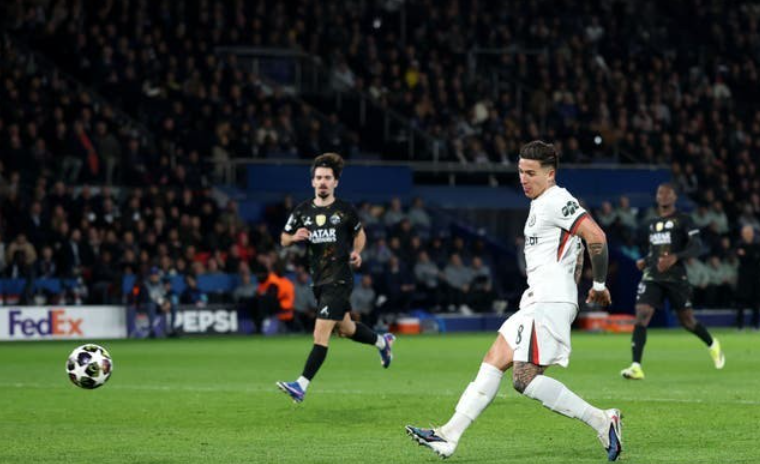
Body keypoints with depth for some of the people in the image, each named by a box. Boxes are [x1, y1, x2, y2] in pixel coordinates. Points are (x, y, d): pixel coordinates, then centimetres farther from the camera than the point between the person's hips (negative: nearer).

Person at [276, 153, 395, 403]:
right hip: (318, 280, 5)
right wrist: (294, 237, -11)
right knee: (346, 329, 21)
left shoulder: (345, 211, -3)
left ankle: (301, 386, -17)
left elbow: (359, 233, 14)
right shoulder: (302, 211, 4)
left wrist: (356, 252, -4)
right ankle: (382, 341, 50)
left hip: (339, 280, -5)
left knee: (321, 333, -14)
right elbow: (283, 239, 11)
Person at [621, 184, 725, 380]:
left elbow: (697, 247, -9)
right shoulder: (651, 224, 18)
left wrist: (675, 257, -23)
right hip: (652, 277, 4)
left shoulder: (683, 220, 0)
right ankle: (636, 367, -20)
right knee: (641, 315, -15)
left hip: (676, 277, -4)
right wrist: (645, 261, 12)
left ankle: (713, 345, 38)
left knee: (687, 320, 6)